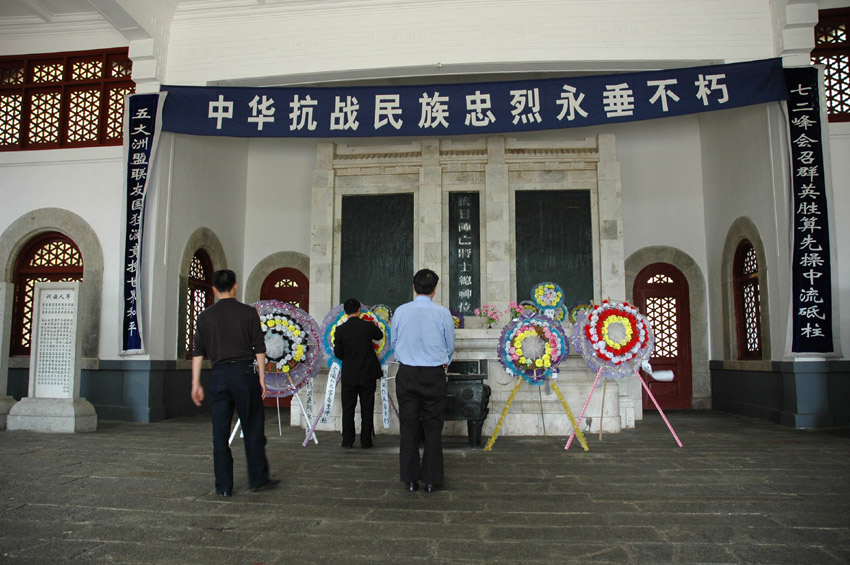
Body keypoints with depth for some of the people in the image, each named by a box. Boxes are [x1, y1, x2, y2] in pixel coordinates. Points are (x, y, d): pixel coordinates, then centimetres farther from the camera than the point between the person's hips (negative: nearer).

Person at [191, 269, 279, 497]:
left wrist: (196, 384, 7)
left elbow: (198, 352, 4)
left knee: (220, 433, 6)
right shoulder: (248, 313, 0)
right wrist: (261, 377, 3)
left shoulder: (205, 316, 6)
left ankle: (224, 486, 9)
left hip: (218, 375, 2)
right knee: (253, 429, 7)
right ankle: (258, 479, 11)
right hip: (244, 371, -2)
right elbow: (259, 348, -2)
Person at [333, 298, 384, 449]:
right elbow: (379, 335, 15)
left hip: (349, 375, 0)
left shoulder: (340, 330, -9)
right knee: (367, 409, 8)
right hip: (368, 374, 0)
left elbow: (338, 353, -4)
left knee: (348, 409, 10)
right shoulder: (369, 326, -7)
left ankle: (347, 441, 12)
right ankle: (366, 441, 10)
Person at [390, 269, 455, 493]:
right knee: (433, 427, 6)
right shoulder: (442, 313, -6)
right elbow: (450, 345, 6)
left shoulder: (400, 312, -1)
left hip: (406, 374, 2)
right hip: (434, 374, -1)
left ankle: (410, 479, 13)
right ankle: (431, 479, 10)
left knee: (409, 426, 7)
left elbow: (394, 342, 11)